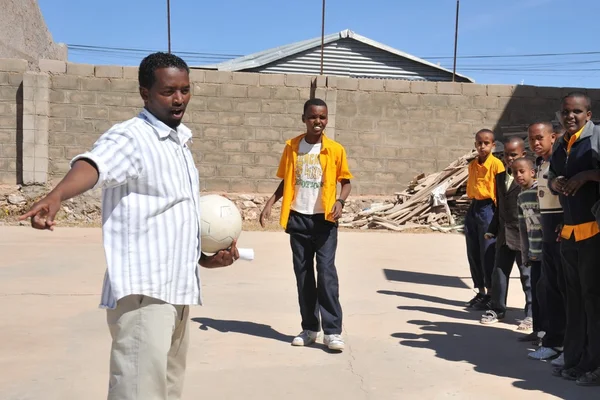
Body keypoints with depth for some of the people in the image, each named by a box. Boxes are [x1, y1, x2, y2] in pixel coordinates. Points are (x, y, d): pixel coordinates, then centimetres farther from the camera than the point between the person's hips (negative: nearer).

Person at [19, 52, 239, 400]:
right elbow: (92, 165, -32)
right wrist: (56, 197, -53)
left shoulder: (180, 142, 16)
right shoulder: (129, 138, -11)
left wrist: (205, 254, 13)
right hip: (142, 293, -9)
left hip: (177, 289, 9)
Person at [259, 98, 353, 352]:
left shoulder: (335, 149, -2)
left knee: (326, 271, -8)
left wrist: (340, 201, -14)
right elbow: (286, 181, 11)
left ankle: (333, 330, -3)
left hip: (324, 219, -2)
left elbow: (345, 181, 4)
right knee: (303, 273, 8)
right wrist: (271, 202, -2)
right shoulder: (292, 147, 3)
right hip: (298, 218, 3)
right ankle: (310, 328, 18)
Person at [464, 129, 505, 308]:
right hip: (473, 208, 7)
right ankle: (480, 292, 22)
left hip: (488, 209, -7)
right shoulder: (472, 165, 11)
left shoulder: (496, 164, -9)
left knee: (488, 254, -3)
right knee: (473, 253, 10)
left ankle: (491, 293, 9)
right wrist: (472, 204, 15)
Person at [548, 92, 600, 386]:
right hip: (568, 231, 7)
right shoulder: (559, 145, 15)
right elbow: (551, 177, 24)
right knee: (575, 298, 12)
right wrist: (554, 182, 3)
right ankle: (575, 361, 21)